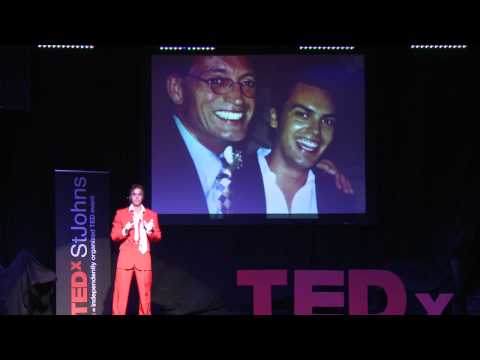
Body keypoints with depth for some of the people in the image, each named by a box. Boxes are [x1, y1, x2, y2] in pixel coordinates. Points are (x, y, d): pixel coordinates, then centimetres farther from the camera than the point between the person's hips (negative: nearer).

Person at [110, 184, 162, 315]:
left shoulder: (152, 215, 12)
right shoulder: (121, 213, 8)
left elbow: (158, 236, 9)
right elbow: (114, 236, 4)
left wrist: (150, 231, -11)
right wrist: (125, 231, -14)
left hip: (144, 258, 1)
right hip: (126, 257, -1)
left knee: (145, 293, -1)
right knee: (121, 292, -7)